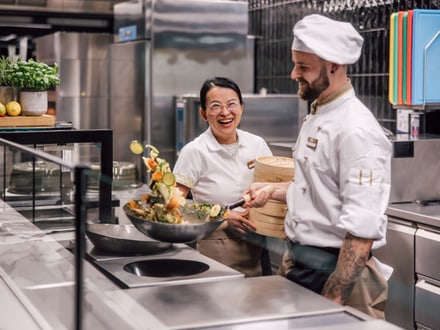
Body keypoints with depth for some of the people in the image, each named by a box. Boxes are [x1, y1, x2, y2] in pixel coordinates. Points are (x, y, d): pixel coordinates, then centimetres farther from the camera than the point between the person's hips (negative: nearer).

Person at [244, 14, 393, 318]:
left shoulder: (357, 132, -22)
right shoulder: (317, 116, 7)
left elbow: (363, 231, -24)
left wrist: (334, 299, -23)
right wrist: (272, 191, 9)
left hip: (335, 270, -9)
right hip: (297, 260, 9)